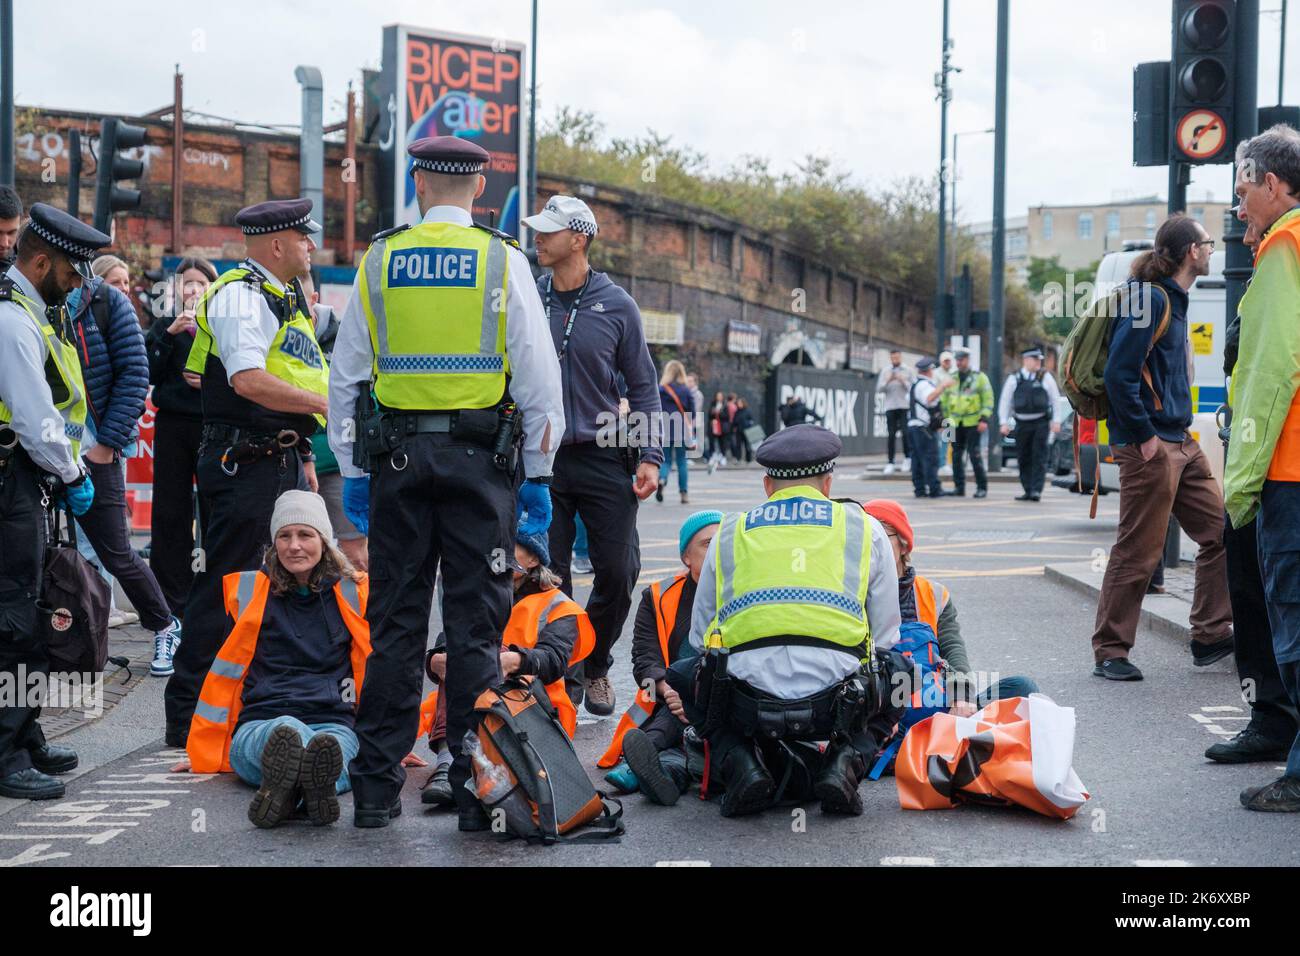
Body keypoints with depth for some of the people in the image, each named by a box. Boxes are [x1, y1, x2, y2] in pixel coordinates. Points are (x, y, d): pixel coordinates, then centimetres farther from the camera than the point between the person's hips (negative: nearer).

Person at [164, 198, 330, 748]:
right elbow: (248, 380, -24)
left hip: (283, 461, 10)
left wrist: (304, 456, 20)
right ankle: (187, 717, -1)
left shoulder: (283, 297, 20)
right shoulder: (239, 295, -12)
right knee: (224, 585, -7)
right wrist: (325, 404, -21)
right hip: (244, 461, -10)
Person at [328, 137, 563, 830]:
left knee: (394, 621, 6)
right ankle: (474, 786, 3)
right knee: (475, 623, 2)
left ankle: (377, 787, 9)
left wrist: (351, 472, 13)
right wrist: (538, 473, 4)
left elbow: (345, 377, 7)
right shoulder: (503, 261, -1)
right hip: (481, 456, -2)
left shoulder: (379, 261, 4)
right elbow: (539, 377, -2)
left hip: (397, 458, 2)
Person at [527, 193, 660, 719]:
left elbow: (643, 385, 7)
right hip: (541, 459, 0)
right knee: (548, 577, 0)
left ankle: (595, 665, 22)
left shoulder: (616, 305, 2)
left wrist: (649, 456, -2)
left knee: (619, 573, -1)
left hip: (603, 460, 0)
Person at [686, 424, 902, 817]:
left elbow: (699, 638, 22)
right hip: (836, 705, 0)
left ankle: (740, 763, 4)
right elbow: (885, 638, 17)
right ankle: (845, 762, 3)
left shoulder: (729, 533, 18)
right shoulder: (865, 529, 15)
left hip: (747, 706, 0)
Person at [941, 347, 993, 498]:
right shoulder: (951, 379, 13)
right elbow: (944, 401, 18)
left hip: (973, 423, -5)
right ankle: (959, 487, 12)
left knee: (975, 454, -8)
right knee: (956, 456, 5)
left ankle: (982, 487, 1)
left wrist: (984, 419, -13)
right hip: (956, 424, 5)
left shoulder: (979, 377, 0)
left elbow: (988, 399, -4)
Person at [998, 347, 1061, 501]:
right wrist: (1004, 423, 0)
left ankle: (1036, 490, -10)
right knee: (1023, 459, 5)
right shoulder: (1014, 379, 3)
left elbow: (1056, 399, 6)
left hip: (1041, 423, -2)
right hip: (1022, 424, 2)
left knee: (1039, 457, -8)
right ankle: (1028, 491, 14)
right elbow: (1005, 402, 7)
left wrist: (1056, 421, 0)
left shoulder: (1045, 377, 3)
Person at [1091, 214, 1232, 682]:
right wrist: (1144, 437, -19)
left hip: (1181, 444, 10)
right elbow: (1120, 373, -21)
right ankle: (1110, 652, 4)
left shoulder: (1173, 299, 16)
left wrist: (1180, 429, 16)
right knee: (1137, 551, -5)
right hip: (1151, 447, -10)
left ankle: (1212, 635, 18)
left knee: (1219, 531, 10)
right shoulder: (1148, 297, -14)